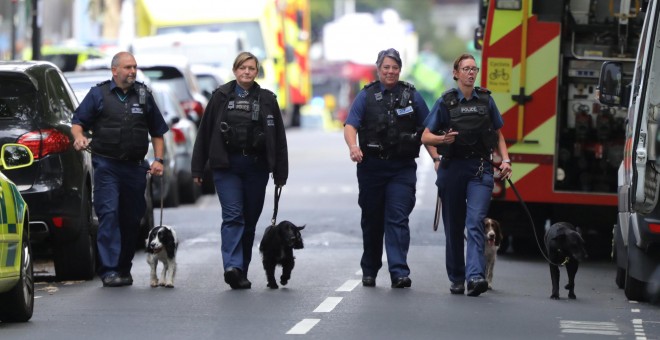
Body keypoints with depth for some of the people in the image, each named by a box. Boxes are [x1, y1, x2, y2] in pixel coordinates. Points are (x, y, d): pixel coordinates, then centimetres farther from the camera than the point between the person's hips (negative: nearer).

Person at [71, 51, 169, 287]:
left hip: (135, 167, 3)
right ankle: (109, 270, -16)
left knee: (132, 219, 8)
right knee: (109, 215, -13)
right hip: (106, 165, -3)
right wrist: (79, 136, -18)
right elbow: (77, 121, 4)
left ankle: (124, 269, 20)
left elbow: (157, 132, 16)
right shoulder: (99, 95, 5)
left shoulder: (144, 96, 12)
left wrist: (158, 159, 5)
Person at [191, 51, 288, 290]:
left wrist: (280, 174, 4)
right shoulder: (221, 97, 4)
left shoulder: (267, 100, 7)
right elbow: (204, 133, 5)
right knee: (233, 216, -14)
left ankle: (240, 272, 14)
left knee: (250, 220, 6)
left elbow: (279, 139, 8)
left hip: (256, 167, 2)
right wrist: (197, 169, 2)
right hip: (227, 166, -2)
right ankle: (233, 266, -25)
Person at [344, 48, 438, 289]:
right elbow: (350, 125, -3)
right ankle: (369, 271, 24)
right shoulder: (366, 96, 8)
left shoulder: (412, 96, 9)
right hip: (372, 167, 1)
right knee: (371, 220, 11)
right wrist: (353, 146, -24)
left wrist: (437, 158, -1)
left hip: (402, 169, -1)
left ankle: (399, 273, -18)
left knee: (398, 219, -11)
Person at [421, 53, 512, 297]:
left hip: (480, 169, 0)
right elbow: (425, 137, 1)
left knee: (475, 222, -15)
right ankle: (456, 279, 19)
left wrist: (505, 160, 2)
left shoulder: (486, 100, 7)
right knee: (454, 226, 6)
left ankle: (475, 277, -25)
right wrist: (442, 140, -19)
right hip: (452, 167, 0)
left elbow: (498, 135, 16)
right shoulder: (446, 102, 1)